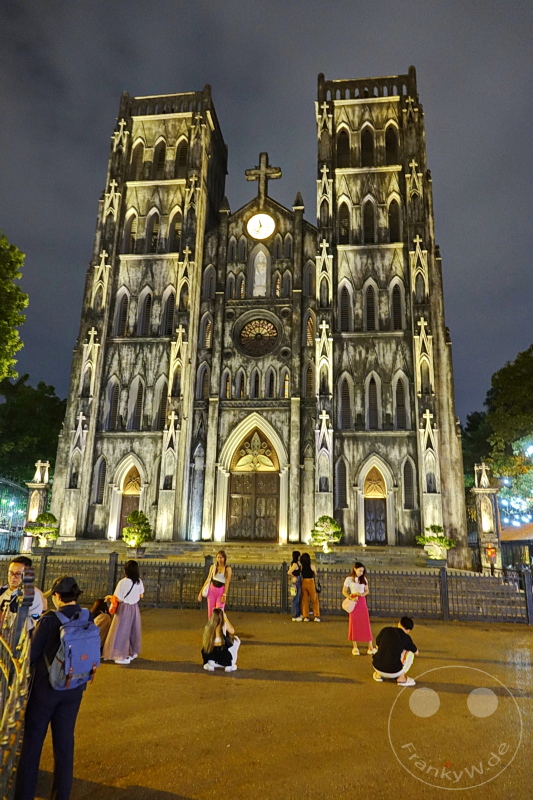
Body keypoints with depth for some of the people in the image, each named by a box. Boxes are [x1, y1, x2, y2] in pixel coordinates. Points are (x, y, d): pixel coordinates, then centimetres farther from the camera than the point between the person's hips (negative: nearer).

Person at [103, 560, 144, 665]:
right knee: (133, 630, 18)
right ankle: (133, 652, 30)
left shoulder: (123, 582, -22)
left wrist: (110, 597, -2)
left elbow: (119, 599, -20)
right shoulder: (139, 581, -5)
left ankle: (123, 656, 7)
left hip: (124, 609, -6)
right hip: (134, 608, 6)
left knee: (122, 631, 5)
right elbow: (141, 596, 6)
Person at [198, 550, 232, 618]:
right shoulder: (213, 566, 2)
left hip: (221, 591, -3)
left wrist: (224, 595, -18)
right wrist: (201, 592, 5)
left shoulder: (228, 568, -5)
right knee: (211, 612, 5)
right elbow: (208, 579, 6)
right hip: (212, 589, 3)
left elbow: (227, 582, -9)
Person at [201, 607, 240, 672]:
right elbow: (232, 631, 19)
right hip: (223, 654, -3)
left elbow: (205, 643, 15)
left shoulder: (208, 626, 4)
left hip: (209, 655, 3)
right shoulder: (224, 624, -2)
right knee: (236, 639, 23)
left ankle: (211, 663, 11)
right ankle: (229, 665, 19)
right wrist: (226, 618, 20)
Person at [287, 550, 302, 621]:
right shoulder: (295, 564, -19)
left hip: (298, 583, 10)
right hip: (295, 583, -10)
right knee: (295, 599, -1)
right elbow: (289, 572, -27)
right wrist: (294, 577, -14)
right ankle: (295, 617, 7)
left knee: (298, 599, 19)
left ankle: (298, 614, 31)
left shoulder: (296, 563, 10)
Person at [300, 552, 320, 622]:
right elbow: (316, 575, 2)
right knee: (314, 600, 9)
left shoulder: (301, 567, -4)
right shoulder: (312, 566, -10)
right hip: (311, 582, -2)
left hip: (303, 582, 3)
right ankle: (316, 616, 7)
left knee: (304, 600, 10)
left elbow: (300, 575, 0)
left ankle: (305, 616, 11)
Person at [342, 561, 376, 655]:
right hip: (354, 602, -3)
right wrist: (351, 598, -19)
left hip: (362, 602, 3)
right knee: (354, 624, 1)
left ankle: (370, 647, 5)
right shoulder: (349, 579, -4)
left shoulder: (364, 579, 7)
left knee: (366, 623, 0)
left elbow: (367, 591, 11)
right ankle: (355, 647, 12)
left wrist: (362, 594, -10)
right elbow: (344, 591, -3)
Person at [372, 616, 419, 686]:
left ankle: (378, 675, 21)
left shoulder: (385, 630, 2)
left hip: (377, 668, 3)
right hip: (393, 673, -3)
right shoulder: (406, 638, -2)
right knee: (410, 653, 16)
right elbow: (416, 652, 17)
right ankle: (401, 677, 11)